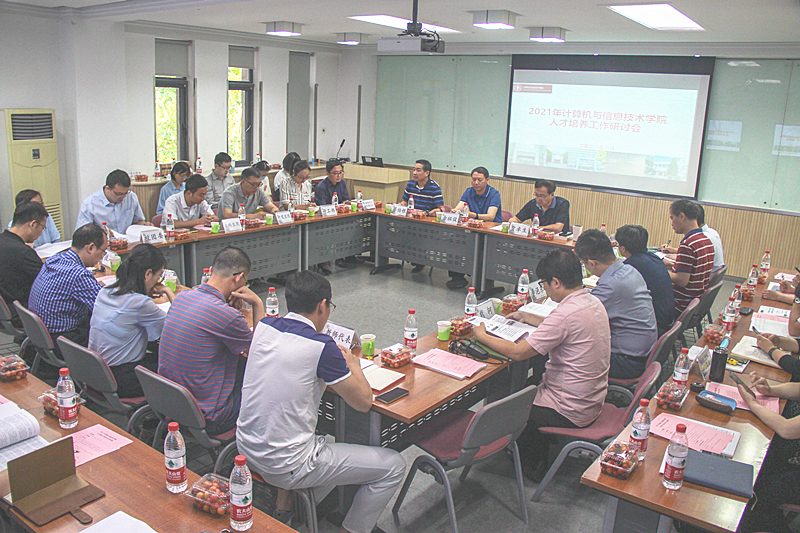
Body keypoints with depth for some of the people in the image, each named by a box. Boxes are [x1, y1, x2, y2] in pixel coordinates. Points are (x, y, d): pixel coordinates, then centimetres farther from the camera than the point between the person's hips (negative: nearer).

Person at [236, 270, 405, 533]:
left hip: (246, 449, 8)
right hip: (285, 467, -8)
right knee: (393, 465, 2)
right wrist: (352, 364, 6)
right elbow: (363, 402, -11)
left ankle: (283, 504, 37)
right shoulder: (321, 347, -20)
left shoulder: (264, 326, 0)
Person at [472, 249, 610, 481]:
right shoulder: (593, 303, 1)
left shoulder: (567, 313, -28)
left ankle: (534, 466, 28)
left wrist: (482, 335, -12)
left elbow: (518, 352, -25)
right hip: (592, 400, 9)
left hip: (570, 412, -9)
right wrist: (526, 318, 22)